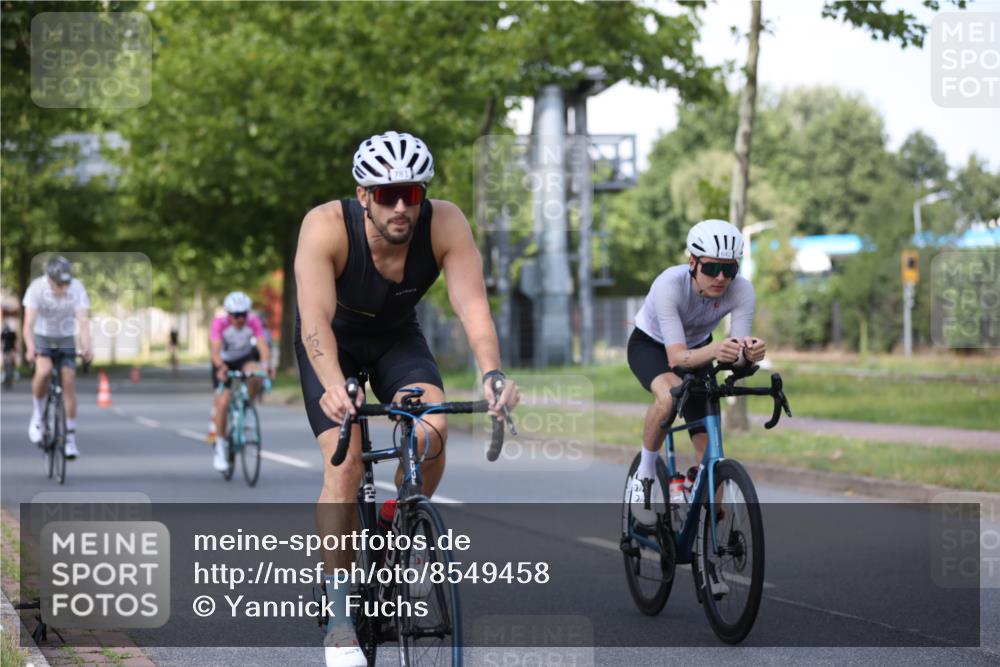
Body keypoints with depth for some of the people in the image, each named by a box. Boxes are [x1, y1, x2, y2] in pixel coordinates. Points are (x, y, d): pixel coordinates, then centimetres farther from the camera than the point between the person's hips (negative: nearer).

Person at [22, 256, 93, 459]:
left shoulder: (77, 288, -23)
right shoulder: (37, 288, -27)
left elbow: (83, 322, -30)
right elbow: (29, 324, -33)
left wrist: (87, 347, -48)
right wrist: (30, 349, -51)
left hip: (66, 338, 1)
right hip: (42, 337, -1)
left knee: (69, 382, -9)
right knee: (43, 371, -29)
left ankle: (70, 436, 3)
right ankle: (37, 415, -6)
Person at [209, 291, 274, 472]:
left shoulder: (253, 321, -25)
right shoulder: (220, 323, -29)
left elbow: (262, 345, -33)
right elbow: (215, 350, -37)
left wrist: (266, 364, -52)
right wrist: (221, 367, -57)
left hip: (245, 358, 1)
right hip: (224, 361, -1)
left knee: (257, 377, -33)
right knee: (222, 402, -15)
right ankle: (220, 449, -3)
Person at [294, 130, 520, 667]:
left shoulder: (445, 225, -28)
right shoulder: (326, 226, -33)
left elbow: (472, 305, -36)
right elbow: (316, 319, -42)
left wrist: (492, 372, -55)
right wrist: (332, 385, -61)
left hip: (397, 336, 2)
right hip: (334, 342, -2)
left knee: (432, 429, -26)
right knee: (344, 461, -21)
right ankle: (340, 617, -11)